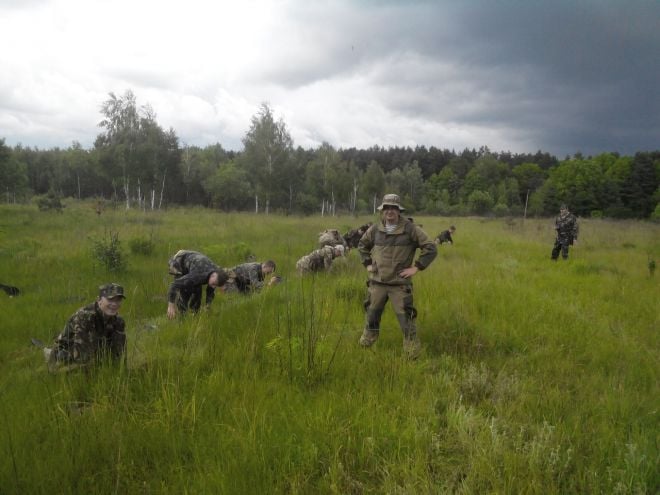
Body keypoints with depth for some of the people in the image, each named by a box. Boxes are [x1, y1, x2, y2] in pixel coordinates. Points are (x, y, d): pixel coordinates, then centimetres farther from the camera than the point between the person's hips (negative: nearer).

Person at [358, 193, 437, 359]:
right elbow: (362, 245, 23)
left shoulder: (411, 229, -10)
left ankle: (413, 353, 6)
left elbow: (431, 248, -9)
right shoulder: (375, 230, 4)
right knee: (372, 314, 15)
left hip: (400, 284, -4)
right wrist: (367, 264, 13)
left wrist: (416, 267, -11)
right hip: (377, 282, 4)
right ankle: (365, 345, 34)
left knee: (405, 318, -5)